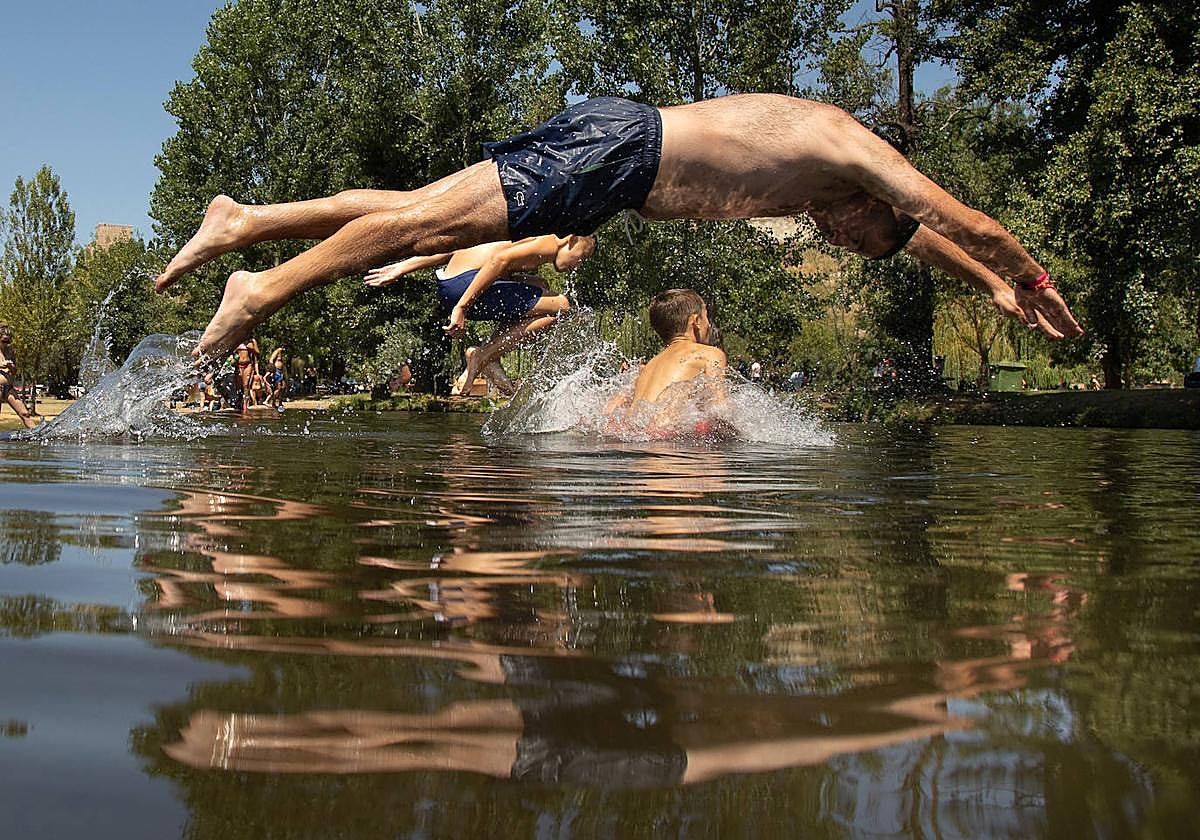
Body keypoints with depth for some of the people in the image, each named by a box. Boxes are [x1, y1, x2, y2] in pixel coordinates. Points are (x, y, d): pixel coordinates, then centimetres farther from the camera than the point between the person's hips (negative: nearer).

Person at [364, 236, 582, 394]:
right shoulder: (550, 243, -2)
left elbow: (458, 249, 22)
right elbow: (500, 259, -20)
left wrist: (402, 268, 20)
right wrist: (462, 306, -21)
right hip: (465, 285, -10)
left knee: (538, 288, 28)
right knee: (560, 306, -4)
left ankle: (490, 360, 13)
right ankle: (484, 355, -4)